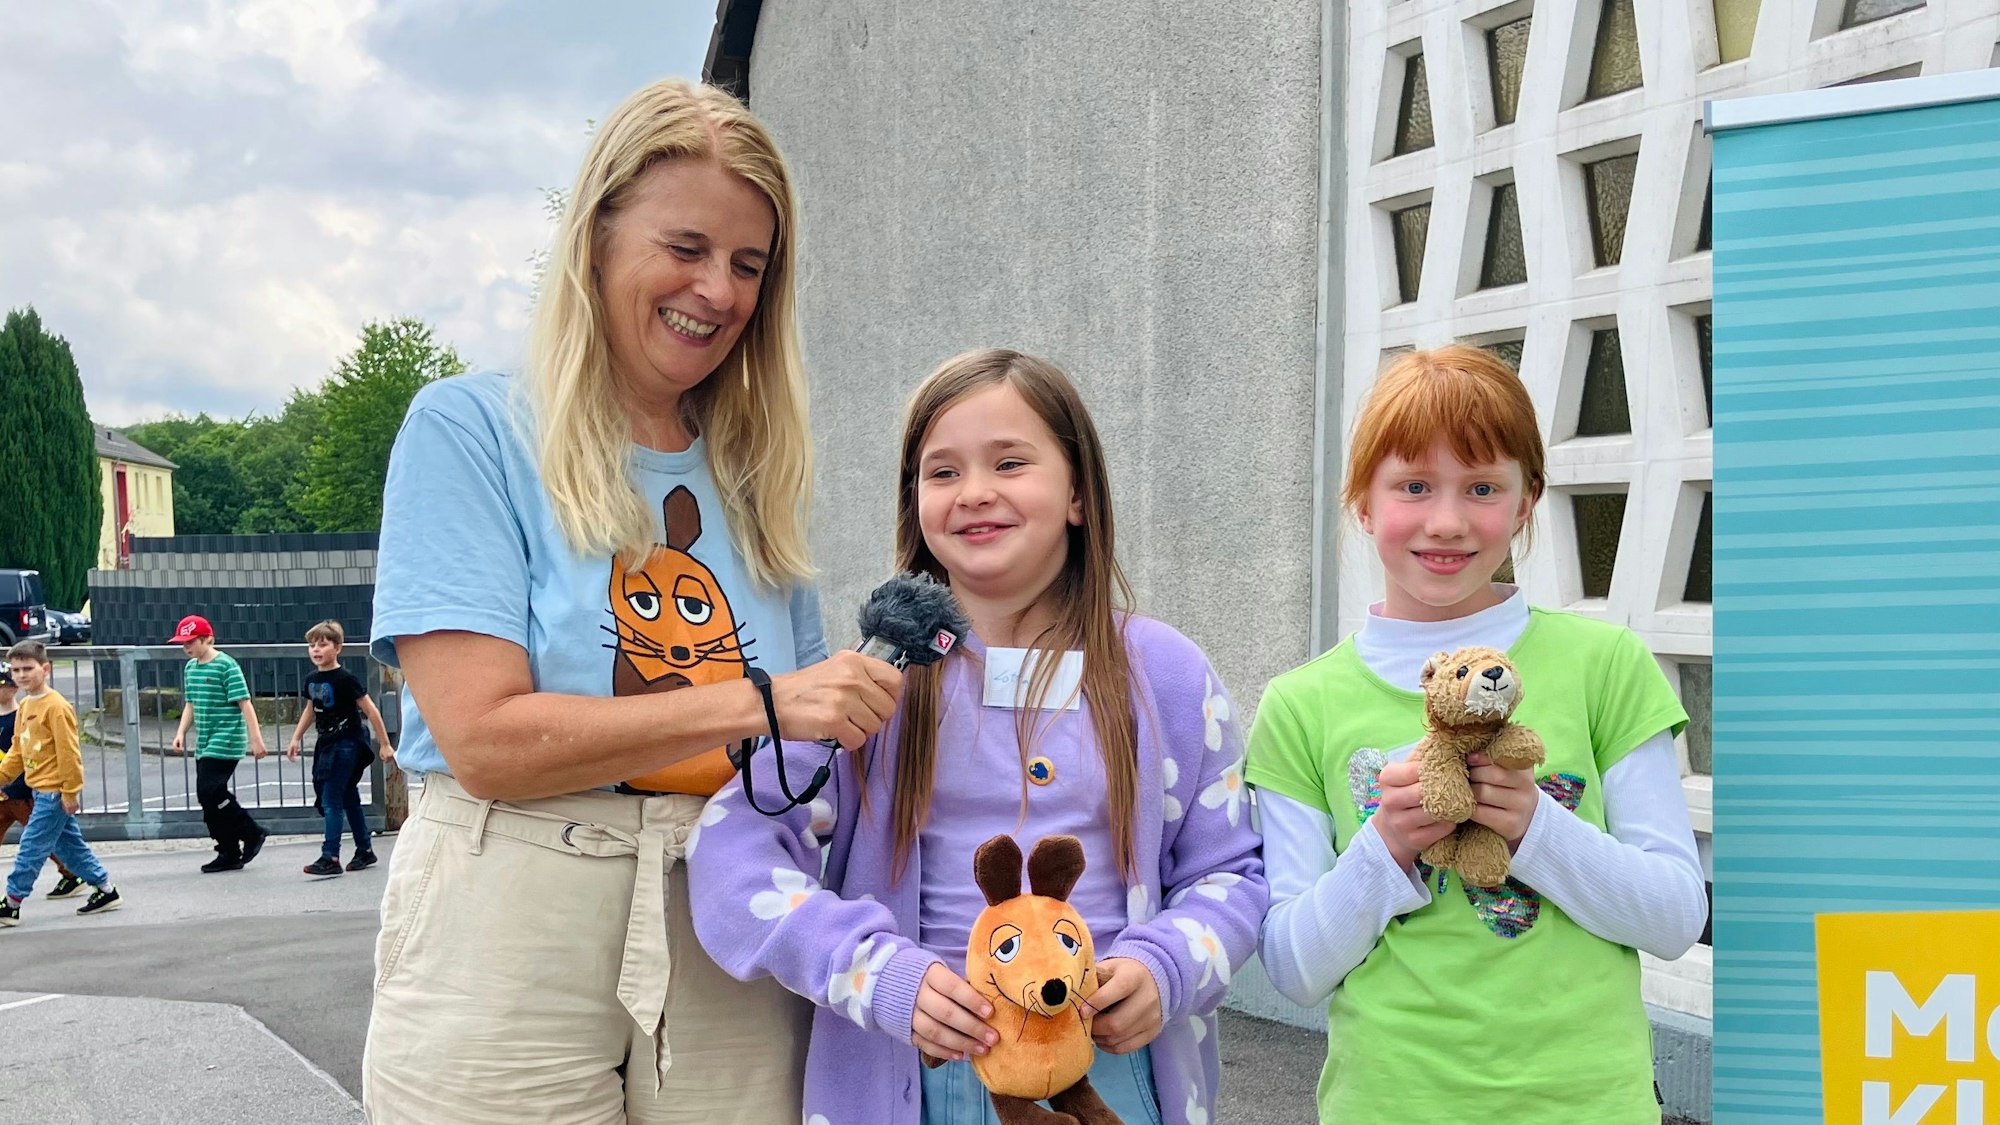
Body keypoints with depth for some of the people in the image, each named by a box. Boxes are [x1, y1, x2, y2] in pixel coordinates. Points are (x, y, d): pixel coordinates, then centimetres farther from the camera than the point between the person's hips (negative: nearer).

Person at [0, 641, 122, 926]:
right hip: (43, 791, 9)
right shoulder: (24, 707, 10)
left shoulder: (55, 706, -16)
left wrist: (71, 791, -18)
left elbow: (69, 751, -18)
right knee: (69, 846, 14)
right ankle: (106, 891, 22)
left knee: (30, 848, -4)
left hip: (55, 791, -9)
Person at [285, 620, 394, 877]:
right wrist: (296, 738, 20)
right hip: (326, 745, 7)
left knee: (331, 801, -11)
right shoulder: (312, 680, 5)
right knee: (349, 800, 14)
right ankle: (365, 851, 24)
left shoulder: (345, 679, -16)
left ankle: (330, 858, -10)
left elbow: (370, 710, -13)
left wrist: (384, 744, -13)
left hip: (346, 745, -7)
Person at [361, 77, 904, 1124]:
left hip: (727, 951, 4)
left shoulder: (754, 478, 11)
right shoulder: (470, 429, -4)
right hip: (511, 953, -4)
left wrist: (865, 708, -8)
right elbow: (486, 739, -14)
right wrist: (756, 702, -17)